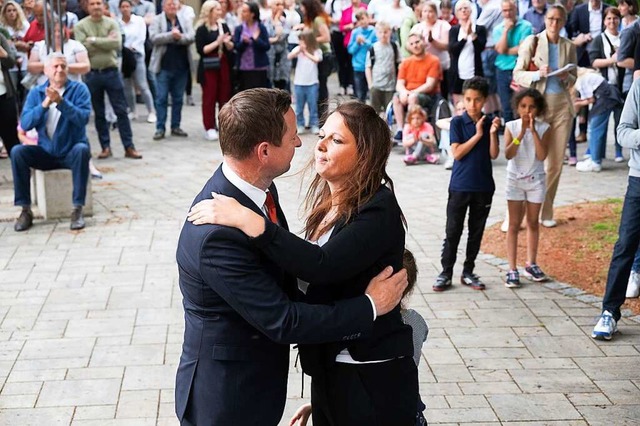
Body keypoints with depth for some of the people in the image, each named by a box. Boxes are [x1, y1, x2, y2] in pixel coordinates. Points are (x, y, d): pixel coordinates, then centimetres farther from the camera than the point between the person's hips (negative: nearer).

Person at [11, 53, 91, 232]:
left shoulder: (79, 89, -4)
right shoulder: (36, 93, 3)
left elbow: (83, 118, -20)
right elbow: (25, 124, -10)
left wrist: (61, 101, -31)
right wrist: (44, 104, -23)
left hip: (71, 152, -2)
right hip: (45, 152, 3)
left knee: (82, 150, -35)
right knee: (17, 152, -22)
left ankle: (77, 209, -29)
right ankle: (25, 210, -16)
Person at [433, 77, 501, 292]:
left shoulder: (489, 123, 3)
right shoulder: (457, 122, -5)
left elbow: (494, 155, -2)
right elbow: (457, 153, -13)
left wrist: (493, 133, -16)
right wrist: (478, 135, -16)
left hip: (484, 187, 3)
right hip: (460, 186, -3)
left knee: (476, 232, 10)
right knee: (453, 231, 1)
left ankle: (468, 272, 21)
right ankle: (446, 273, 9)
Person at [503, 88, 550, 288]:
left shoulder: (543, 128, -6)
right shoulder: (511, 126, -7)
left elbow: (542, 155, -17)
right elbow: (508, 154, -18)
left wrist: (533, 131, -21)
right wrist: (521, 133, -25)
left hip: (536, 180, 1)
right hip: (515, 179, -1)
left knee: (533, 223, 12)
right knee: (514, 224, 0)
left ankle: (531, 264, 25)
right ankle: (512, 269, 1)